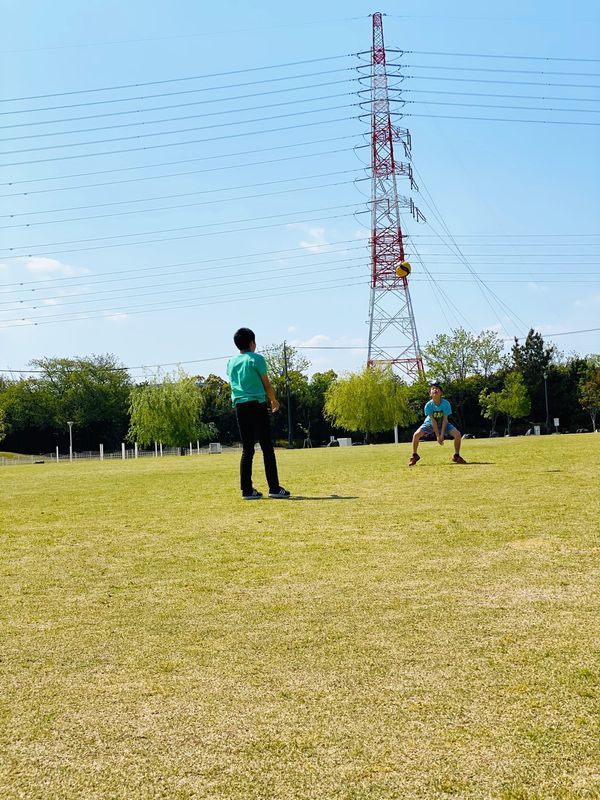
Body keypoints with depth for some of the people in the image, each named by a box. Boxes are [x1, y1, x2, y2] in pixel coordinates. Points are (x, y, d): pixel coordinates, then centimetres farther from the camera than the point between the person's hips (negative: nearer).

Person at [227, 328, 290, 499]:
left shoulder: (231, 362, 14)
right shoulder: (256, 358, -3)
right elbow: (266, 384, 1)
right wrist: (274, 401, 16)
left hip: (239, 407, 6)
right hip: (257, 405, -6)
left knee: (247, 450, 9)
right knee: (267, 448, -4)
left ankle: (247, 490, 6)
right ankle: (274, 488, -6)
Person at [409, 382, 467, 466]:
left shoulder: (446, 403, -23)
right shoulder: (428, 405, -25)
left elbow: (445, 420, -21)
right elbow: (433, 421, -23)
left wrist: (442, 435, -24)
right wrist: (437, 436, -23)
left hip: (443, 424, 1)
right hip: (430, 424, -1)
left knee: (457, 433, -19)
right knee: (416, 434, -24)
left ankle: (456, 456, 0)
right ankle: (414, 456, -1)